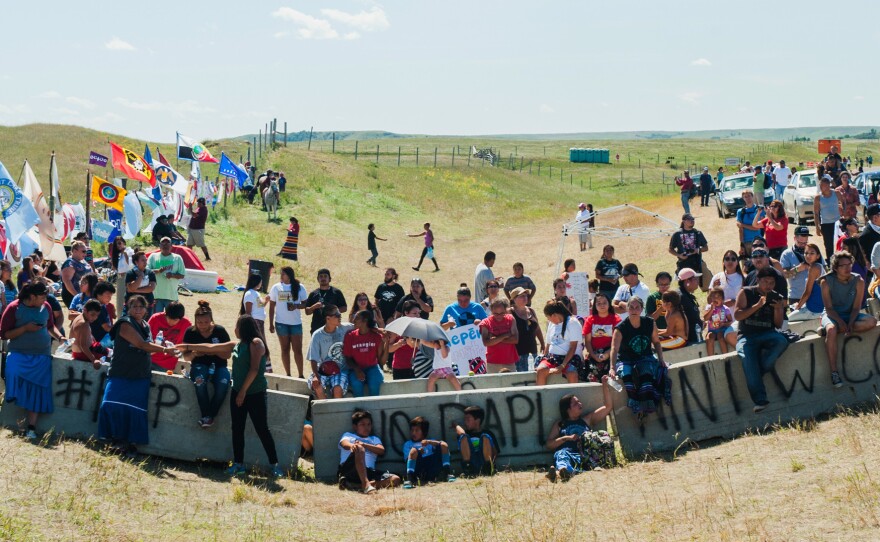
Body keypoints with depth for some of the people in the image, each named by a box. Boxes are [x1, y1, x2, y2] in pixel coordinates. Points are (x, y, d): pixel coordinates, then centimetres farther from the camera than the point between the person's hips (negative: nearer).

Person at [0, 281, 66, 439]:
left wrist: (59, 337, 3)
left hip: (42, 356, 3)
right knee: (14, 374, -33)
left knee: (37, 391, -2)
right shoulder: (14, 308, -7)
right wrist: (25, 328, -17)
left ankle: (31, 428, 0)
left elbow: (50, 326, 22)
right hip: (19, 354, -3)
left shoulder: (45, 307, 5)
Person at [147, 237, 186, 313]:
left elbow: (182, 275, 6)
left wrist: (172, 275, -15)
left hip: (171, 296, 0)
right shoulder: (153, 256, 8)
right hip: (156, 295, 0)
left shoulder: (177, 258, 7)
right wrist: (158, 271, -21)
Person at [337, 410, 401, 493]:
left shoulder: (374, 439, 30)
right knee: (359, 448, -33)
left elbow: (381, 450, 7)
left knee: (395, 479, -19)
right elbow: (344, 444, -3)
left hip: (368, 472, 3)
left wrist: (364, 445, -12)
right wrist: (352, 446, -29)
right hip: (348, 470, -3)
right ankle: (366, 485, -47)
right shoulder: (348, 435, 23)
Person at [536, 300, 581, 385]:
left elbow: (573, 347, -9)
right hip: (552, 357, 5)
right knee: (540, 370, -27)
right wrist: (544, 358, 6)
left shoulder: (573, 323, -2)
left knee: (572, 374, -36)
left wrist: (562, 366, -17)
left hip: (569, 358, -5)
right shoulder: (551, 324, 19)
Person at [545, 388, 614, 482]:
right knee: (561, 455, -38)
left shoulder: (587, 419, 31)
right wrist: (567, 438, 3)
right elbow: (549, 444, 17)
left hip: (584, 456, 1)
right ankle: (562, 469, -76)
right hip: (565, 452, -1)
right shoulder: (559, 424, 27)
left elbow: (608, 406, 29)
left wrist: (605, 386, 22)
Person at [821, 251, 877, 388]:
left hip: (850, 315, 3)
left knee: (872, 321, -26)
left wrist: (850, 323, -25)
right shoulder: (827, 282, -12)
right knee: (831, 331, -38)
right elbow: (829, 308, -13)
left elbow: (856, 307, -8)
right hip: (832, 315, -3)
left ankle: (827, 329, -24)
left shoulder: (858, 281, -7)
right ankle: (834, 372, -34)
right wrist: (841, 323, -27)